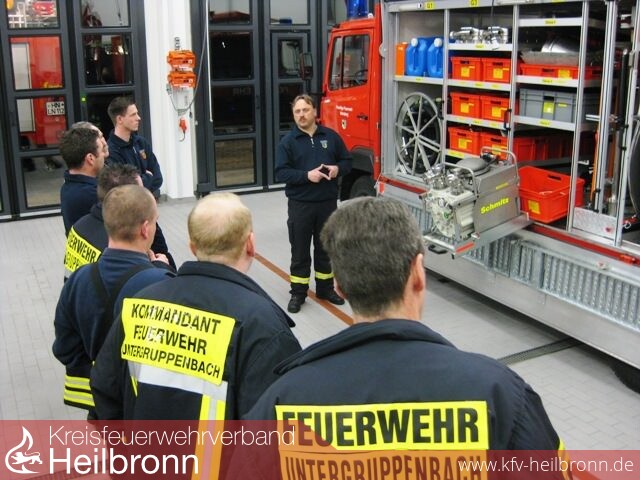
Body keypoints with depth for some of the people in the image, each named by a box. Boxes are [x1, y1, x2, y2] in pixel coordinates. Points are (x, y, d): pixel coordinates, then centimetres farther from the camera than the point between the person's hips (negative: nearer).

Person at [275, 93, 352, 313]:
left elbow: (347, 161, 11)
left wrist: (337, 169, -11)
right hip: (300, 204, -2)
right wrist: (307, 175, -23)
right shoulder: (288, 141, -4)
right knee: (300, 250, 6)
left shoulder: (331, 136, 4)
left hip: (328, 203, 3)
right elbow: (281, 173, -10)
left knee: (325, 248, 14)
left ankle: (325, 288, 29)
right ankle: (298, 293, 17)